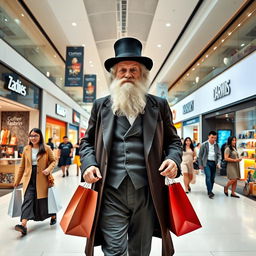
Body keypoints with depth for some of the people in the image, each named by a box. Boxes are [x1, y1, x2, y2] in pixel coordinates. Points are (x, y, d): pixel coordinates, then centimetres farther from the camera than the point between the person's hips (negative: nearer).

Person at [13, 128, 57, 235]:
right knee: (28, 199, -9)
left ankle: (53, 215, 34)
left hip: (42, 179, -2)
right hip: (29, 179, 2)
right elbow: (22, 166, 10)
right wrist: (17, 180, 13)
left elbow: (53, 161, 3)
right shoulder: (26, 149, 4)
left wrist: (48, 169, -17)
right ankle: (23, 225, -13)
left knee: (43, 199, 9)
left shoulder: (46, 148, -4)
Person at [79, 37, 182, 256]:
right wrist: (88, 163, -5)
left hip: (147, 192, 1)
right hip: (111, 192, 0)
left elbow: (173, 140, 12)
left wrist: (173, 159, -8)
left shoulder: (159, 105, 7)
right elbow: (88, 141, 14)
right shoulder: (101, 106, 9)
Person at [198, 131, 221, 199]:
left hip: (214, 163, 4)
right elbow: (200, 155, 1)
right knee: (208, 176, -15)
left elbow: (219, 155, 8)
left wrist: (218, 163, -8)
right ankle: (210, 192, -12)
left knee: (212, 178, 7)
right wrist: (200, 164, 0)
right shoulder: (204, 144, -2)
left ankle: (210, 191, 21)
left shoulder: (216, 145, 7)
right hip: (206, 162, -4)